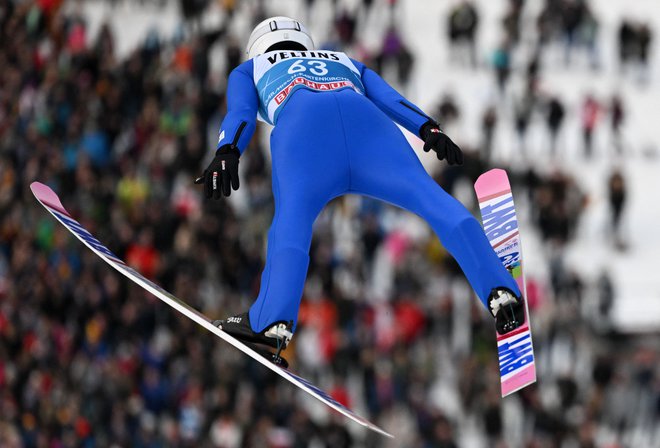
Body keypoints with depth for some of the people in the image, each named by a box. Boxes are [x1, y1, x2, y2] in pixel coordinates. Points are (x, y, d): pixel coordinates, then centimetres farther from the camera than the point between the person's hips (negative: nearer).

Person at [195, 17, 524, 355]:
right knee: (430, 198, -12)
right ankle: (500, 293, -31)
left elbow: (240, 111, 19)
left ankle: (272, 321, -41)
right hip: (364, 115, 1)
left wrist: (226, 154, 1)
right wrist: (429, 129, 10)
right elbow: (389, 98, 27)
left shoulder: (249, 70, 41)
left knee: (291, 216, -18)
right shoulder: (347, 64, 46)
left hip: (301, 121, -1)